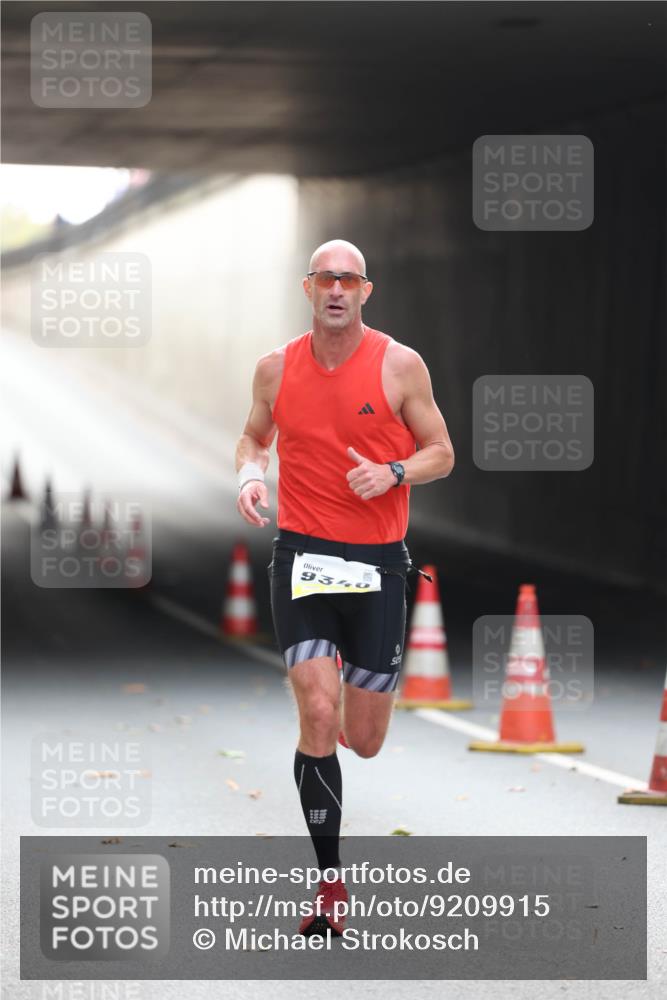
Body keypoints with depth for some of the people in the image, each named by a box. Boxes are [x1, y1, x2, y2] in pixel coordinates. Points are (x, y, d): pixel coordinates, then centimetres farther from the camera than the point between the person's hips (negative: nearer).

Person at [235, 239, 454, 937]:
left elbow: (440, 453, 5)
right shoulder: (276, 367, 4)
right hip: (301, 557, 0)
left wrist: (393, 473, -15)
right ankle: (328, 883, -5)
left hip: (377, 563, 0)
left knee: (362, 741, 5)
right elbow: (253, 436, 19)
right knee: (318, 718, -15)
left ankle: (356, 705, 47)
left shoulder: (400, 364, -2)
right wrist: (250, 471, -3)